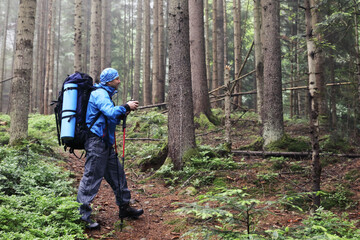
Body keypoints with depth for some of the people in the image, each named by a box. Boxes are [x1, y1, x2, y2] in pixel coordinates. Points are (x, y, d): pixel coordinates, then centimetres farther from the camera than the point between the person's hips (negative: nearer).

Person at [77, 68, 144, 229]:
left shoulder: (104, 94, 20)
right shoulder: (99, 93, -12)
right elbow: (111, 112, -28)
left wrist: (122, 114, 8)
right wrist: (126, 107, -13)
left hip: (105, 142, 11)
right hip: (96, 141, -11)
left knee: (117, 172, 14)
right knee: (92, 177, -7)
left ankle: (124, 208, 24)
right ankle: (82, 215, 0)